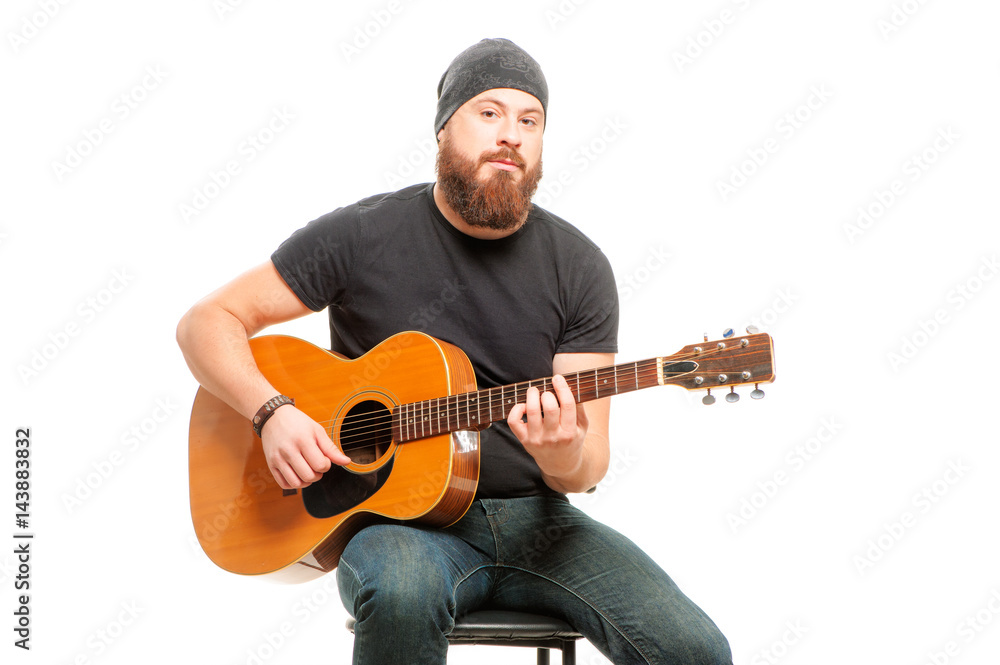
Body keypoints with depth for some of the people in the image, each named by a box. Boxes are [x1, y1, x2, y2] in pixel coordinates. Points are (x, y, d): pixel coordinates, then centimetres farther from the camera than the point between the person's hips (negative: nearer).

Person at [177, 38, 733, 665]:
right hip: (394, 516, -1)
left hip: (534, 518, 2)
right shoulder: (362, 236, -4)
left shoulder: (579, 267, 0)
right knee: (400, 589, -39)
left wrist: (564, 458, -26)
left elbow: (590, 466, -1)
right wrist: (273, 413, -17)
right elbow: (206, 323, 0)